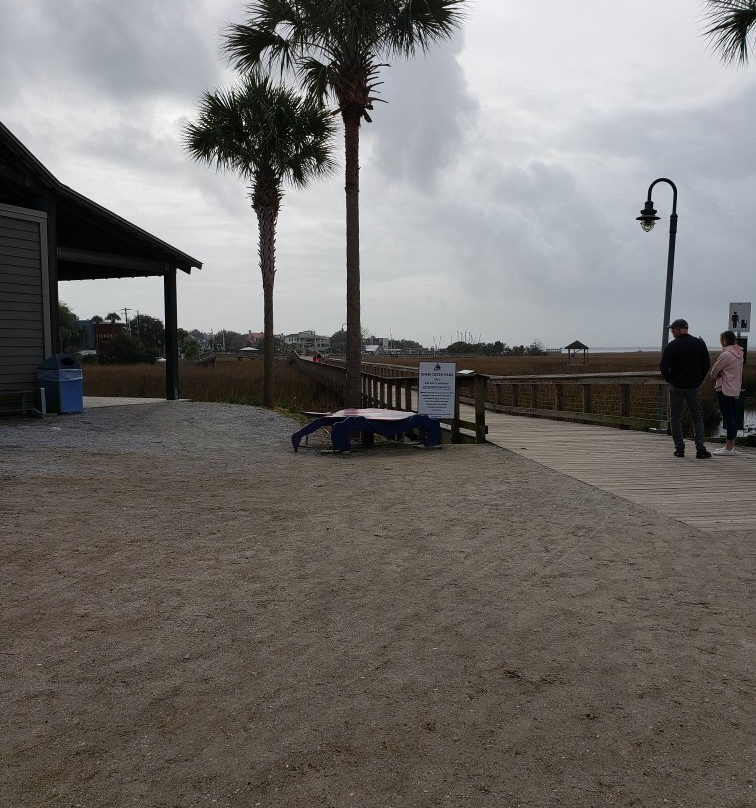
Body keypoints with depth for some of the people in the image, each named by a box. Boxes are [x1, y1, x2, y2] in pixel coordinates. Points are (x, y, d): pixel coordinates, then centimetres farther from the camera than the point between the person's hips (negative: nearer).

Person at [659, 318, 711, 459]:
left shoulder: (672, 346, -9)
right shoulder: (700, 343, 3)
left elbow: (663, 367, -11)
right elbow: (707, 364, 6)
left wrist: (669, 379, 6)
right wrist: (698, 380, 14)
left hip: (676, 386, -3)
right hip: (694, 386, 3)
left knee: (675, 418, 7)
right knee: (697, 418, 9)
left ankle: (679, 448, 4)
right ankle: (700, 449, -1)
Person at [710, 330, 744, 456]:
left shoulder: (726, 355, -17)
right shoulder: (739, 354, 12)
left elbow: (714, 372, -9)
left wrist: (716, 376, 9)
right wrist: (721, 376, 8)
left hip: (725, 390, -9)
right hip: (735, 390, 9)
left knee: (728, 417, -6)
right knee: (731, 417, 14)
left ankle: (729, 448, -3)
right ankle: (731, 445, 20)